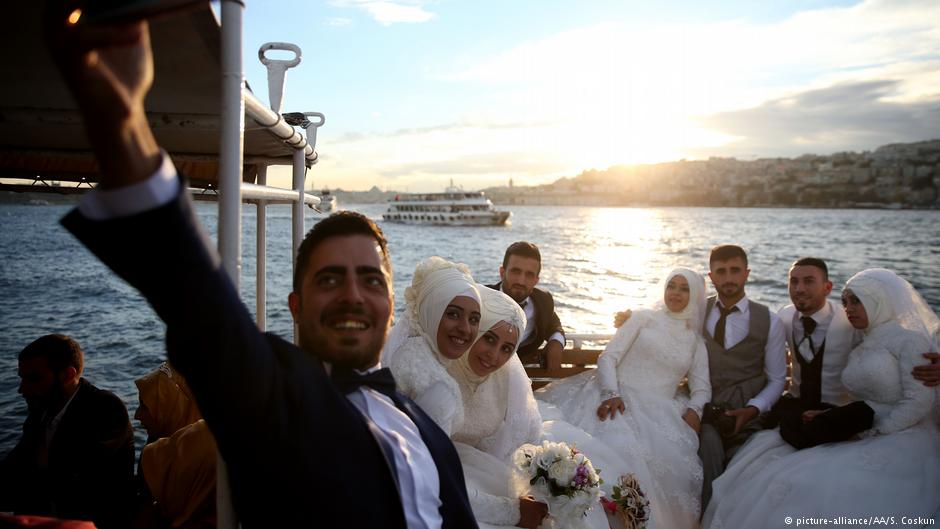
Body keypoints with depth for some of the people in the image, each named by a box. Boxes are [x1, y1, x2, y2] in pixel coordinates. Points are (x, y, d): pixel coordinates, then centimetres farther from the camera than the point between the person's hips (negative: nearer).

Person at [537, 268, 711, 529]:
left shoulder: (697, 341, 21)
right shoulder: (643, 318, 12)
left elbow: (701, 387, 13)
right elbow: (608, 357, 3)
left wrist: (694, 409, -10)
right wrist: (611, 394, -14)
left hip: (656, 411, 2)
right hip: (617, 398, -2)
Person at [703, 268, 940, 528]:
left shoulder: (910, 340, -6)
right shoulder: (859, 350, 17)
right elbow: (861, 405, 14)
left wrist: (872, 431, -13)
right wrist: (827, 416, -3)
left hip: (903, 443, -7)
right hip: (867, 438, 7)